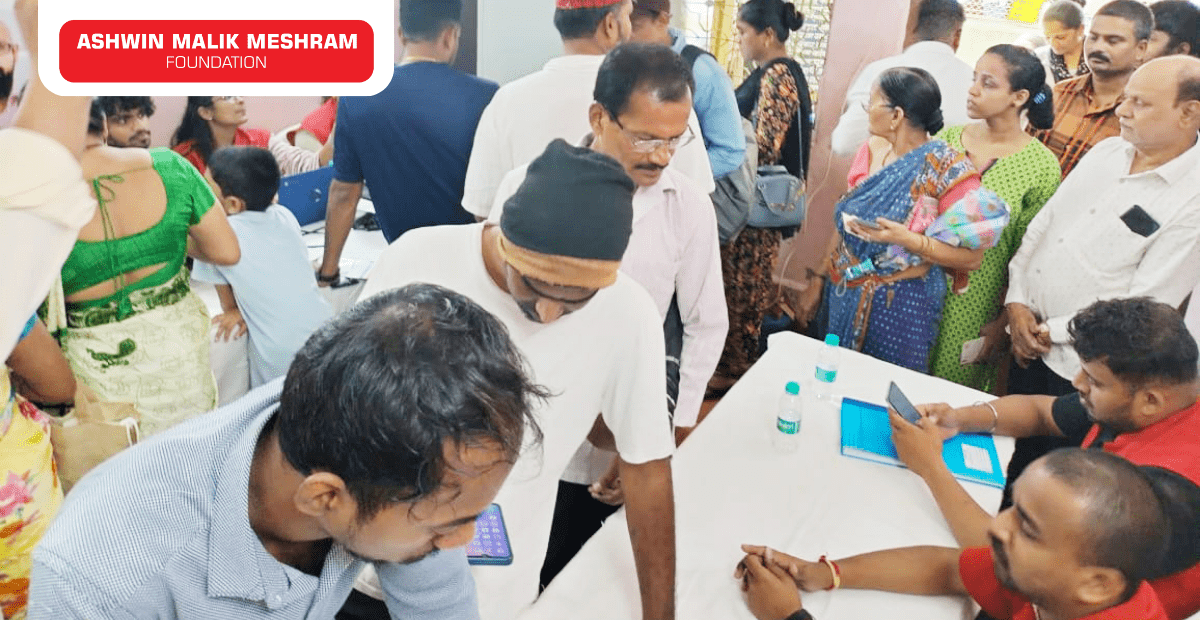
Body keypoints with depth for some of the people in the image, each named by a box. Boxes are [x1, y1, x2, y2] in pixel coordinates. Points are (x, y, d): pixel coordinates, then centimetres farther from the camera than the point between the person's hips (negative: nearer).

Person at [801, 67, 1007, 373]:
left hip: (899, 307, -5)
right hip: (842, 296, 5)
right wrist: (821, 278, 12)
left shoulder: (949, 171, -15)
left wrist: (907, 240, -26)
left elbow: (971, 257, -15)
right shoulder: (872, 151, 2)